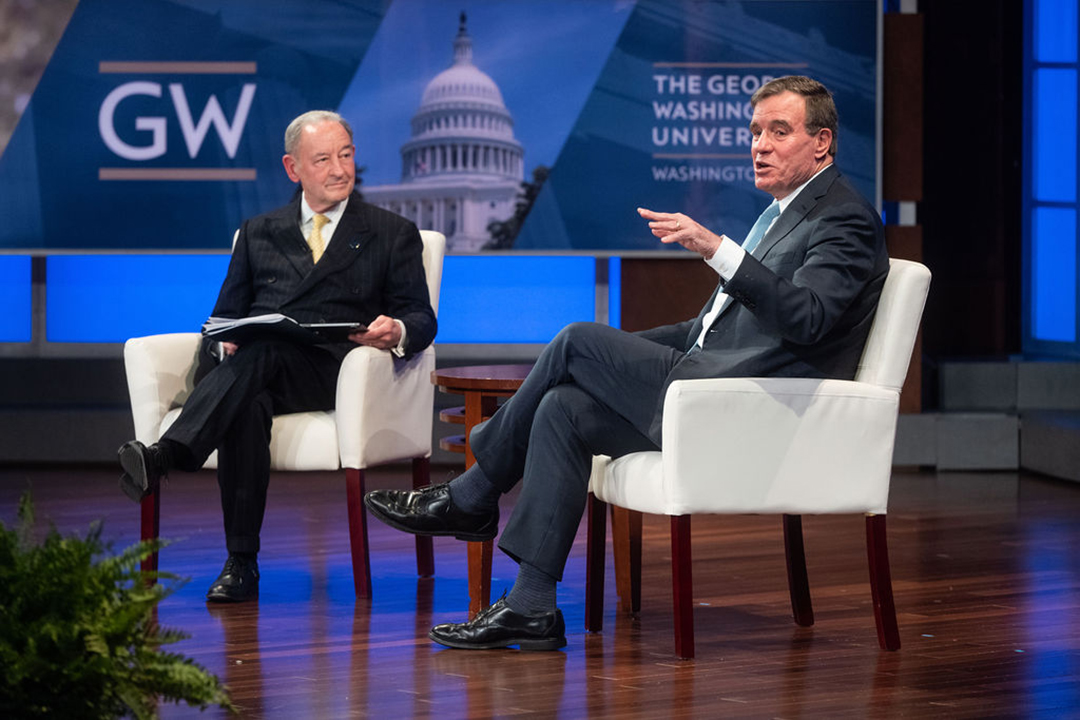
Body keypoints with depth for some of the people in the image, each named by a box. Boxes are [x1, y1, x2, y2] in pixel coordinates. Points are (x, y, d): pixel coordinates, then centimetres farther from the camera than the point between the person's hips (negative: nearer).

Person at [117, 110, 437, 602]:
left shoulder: (394, 235, 19)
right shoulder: (258, 233, 27)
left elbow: (421, 320, 10)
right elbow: (225, 315, 22)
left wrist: (396, 332, -16)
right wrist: (225, 340, -4)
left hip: (327, 368, -2)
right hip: (242, 365, 2)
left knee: (261, 352, -37)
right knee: (248, 406, -37)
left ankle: (165, 455, -57)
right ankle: (240, 564, -41)